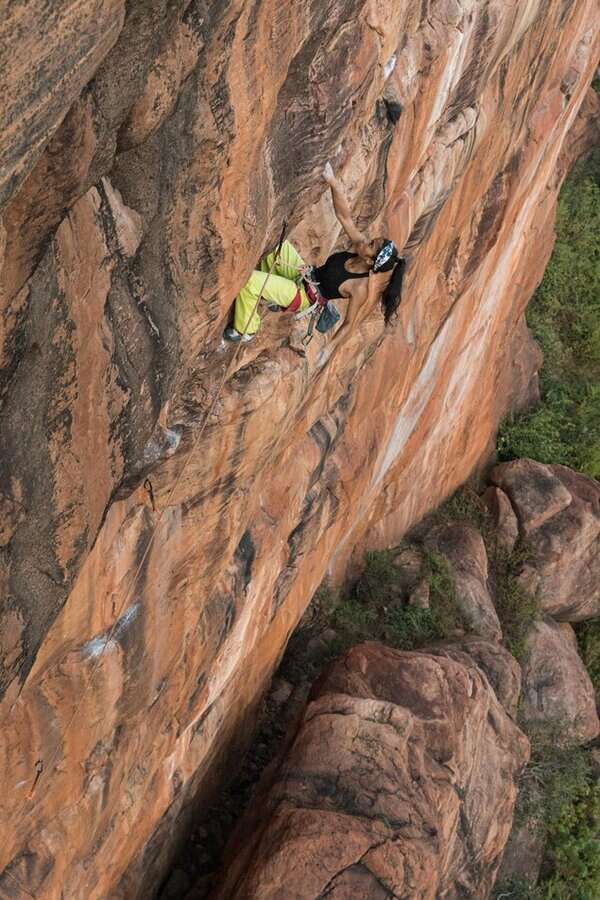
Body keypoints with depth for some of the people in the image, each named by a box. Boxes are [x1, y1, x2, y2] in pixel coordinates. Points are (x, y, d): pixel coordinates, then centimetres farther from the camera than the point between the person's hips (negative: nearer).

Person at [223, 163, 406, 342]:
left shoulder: (361, 288, -30)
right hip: (306, 276, 7)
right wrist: (333, 182, -25)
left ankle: (245, 331, 7)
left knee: (247, 281, -19)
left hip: (303, 296, -7)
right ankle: (275, 296, 20)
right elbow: (344, 216, -13)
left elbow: (348, 323, -18)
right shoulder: (361, 243, -14)